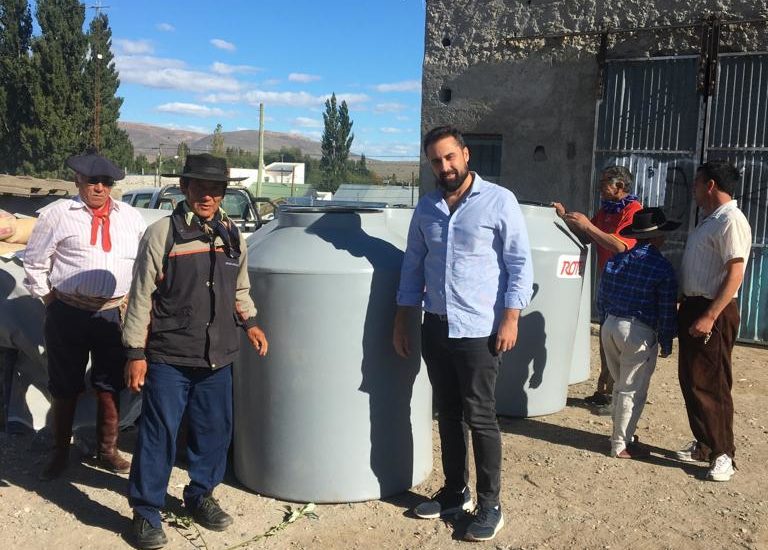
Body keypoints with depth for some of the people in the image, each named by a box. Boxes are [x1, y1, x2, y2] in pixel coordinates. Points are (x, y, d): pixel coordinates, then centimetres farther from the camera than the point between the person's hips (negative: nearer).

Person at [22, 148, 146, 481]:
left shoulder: (130, 217, 8)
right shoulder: (57, 214, 0)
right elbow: (34, 263, 5)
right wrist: (51, 300, 3)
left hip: (115, 314, 2)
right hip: (68, 314, -2)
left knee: (110, 388, 11)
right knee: (65, 389, 9)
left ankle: (107, 450, 28)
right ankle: (60, 453, 27)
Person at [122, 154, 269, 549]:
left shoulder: (232, 236, 7)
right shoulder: (161, 233, -8)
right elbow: (141, 297, -7)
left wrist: (248, 322, 5)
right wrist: (136, 353, -8)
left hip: (217, 356, 5)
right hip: (168, 357, -5)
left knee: (215, 431, 14)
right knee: (159, 435, 1)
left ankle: (200, 496, 34)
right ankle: (145, 512, 17)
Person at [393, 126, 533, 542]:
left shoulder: (499, 201, -6)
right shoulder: (426, 207, 9)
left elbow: (520, 263, -6)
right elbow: (413, 265, 14)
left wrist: (511, 319, -13)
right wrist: (402, 321, 11)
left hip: (479, 330, -5)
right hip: (435, 328, 5)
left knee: (480, 418, 1)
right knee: (448, 414, 14)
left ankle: (489, 504, 15)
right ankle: (455, 491, 29)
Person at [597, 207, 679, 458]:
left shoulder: (615, 260, 7)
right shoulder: (662, 268, -9)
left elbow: (601, 299, 13)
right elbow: (667, 311, -8)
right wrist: (666, 343, 3)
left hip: (610, 327, 6)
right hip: (638, 333, -6)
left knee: (620, 386, 19)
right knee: (633, 391, 4)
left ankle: (622, 435, 30)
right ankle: (621, 445, 10)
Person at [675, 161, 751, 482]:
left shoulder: (731, 221, -15)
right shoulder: (708, 220, 16)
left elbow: (735, 274, -22)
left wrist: (709, 317, -26)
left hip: (713, 312, -10)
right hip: (692, 307, 10)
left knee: (710, 384, -5)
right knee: (689, 380, 14)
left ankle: (723, 454, 6)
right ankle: (703, 445, 25)